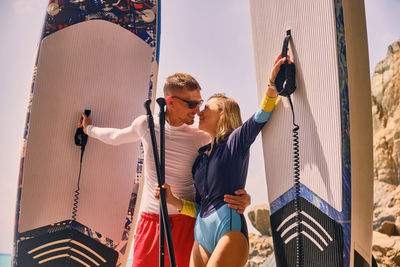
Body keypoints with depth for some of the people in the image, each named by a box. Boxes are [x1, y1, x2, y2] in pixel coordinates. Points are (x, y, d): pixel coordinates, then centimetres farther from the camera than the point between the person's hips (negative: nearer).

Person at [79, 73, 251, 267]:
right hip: (149, 221, 2)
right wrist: (89, 129, 39)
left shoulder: (202, 139, -5)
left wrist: (243, 199, -20)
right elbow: (115, 137, 22)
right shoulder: (145, 125, 0)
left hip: (185, 223, -2)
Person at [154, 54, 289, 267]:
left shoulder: (235, 140, 5)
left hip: (229, 227, -6)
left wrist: (273, 82, -27)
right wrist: (172, 200, 4)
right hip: (202, 235, 6)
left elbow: (262, 116, -14)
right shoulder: (200, 156, 20)